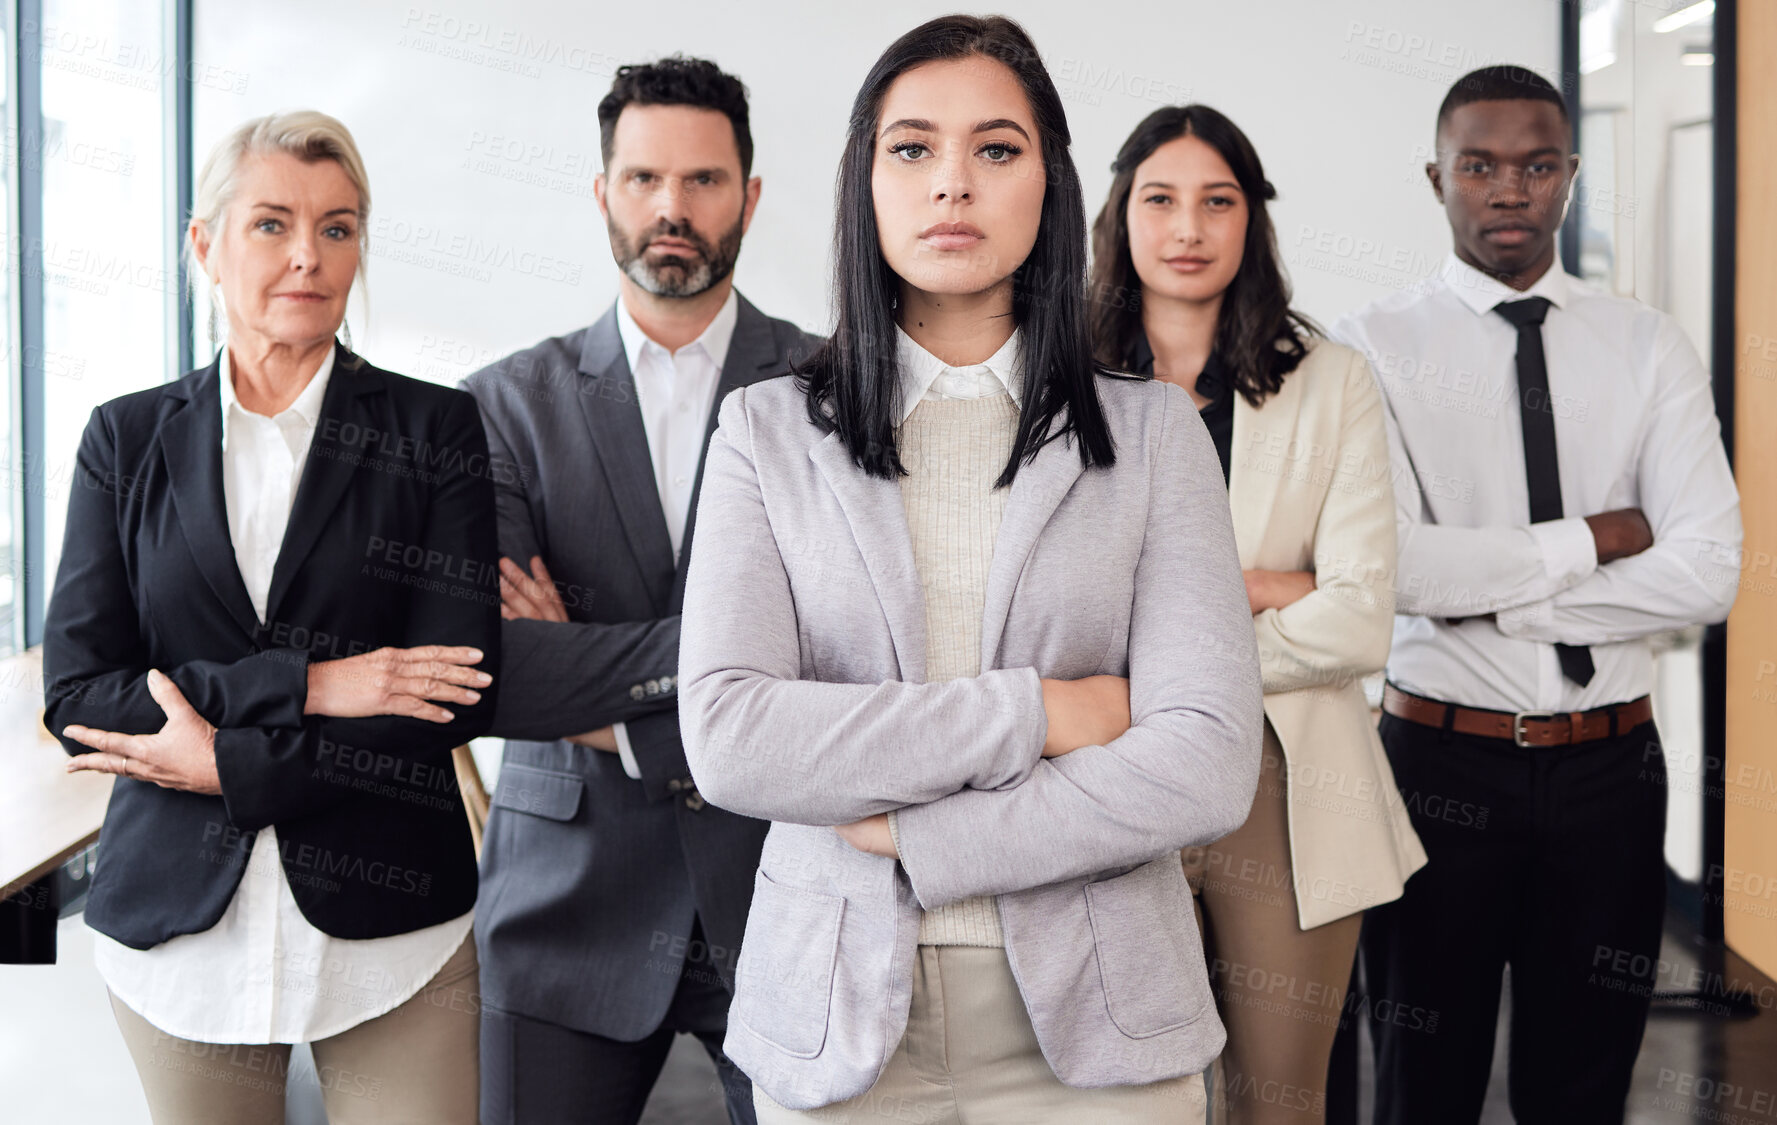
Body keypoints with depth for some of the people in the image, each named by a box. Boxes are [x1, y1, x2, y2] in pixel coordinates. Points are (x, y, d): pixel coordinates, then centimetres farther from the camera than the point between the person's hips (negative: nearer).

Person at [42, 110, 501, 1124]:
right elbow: (76, 696, -3)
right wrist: (303, 683, -15)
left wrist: (226, 761, -12)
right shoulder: (128, 439, 5)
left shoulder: (435, 429, -1)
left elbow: (461, 694, -9)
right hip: (179, 923, 2)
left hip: (384, 921, -1)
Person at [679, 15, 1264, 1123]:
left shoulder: (1153, 431, 0)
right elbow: (727, 737, -12)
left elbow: (1209, 766, -10)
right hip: (836, 1014, 0)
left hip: (1092, 1023, 0)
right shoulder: (768, 429, 1)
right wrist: (1031, 713, -14)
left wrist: (914, 838, -13)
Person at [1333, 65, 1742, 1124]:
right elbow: (1389, 563, -19)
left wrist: (1485, 590, -14)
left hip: (1611, 766, 2)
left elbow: (1708, 571, -10)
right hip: (1442, 758, -2)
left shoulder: (1650, 346, 3)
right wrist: (1593, 539, -12)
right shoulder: (1376, 346, -5)